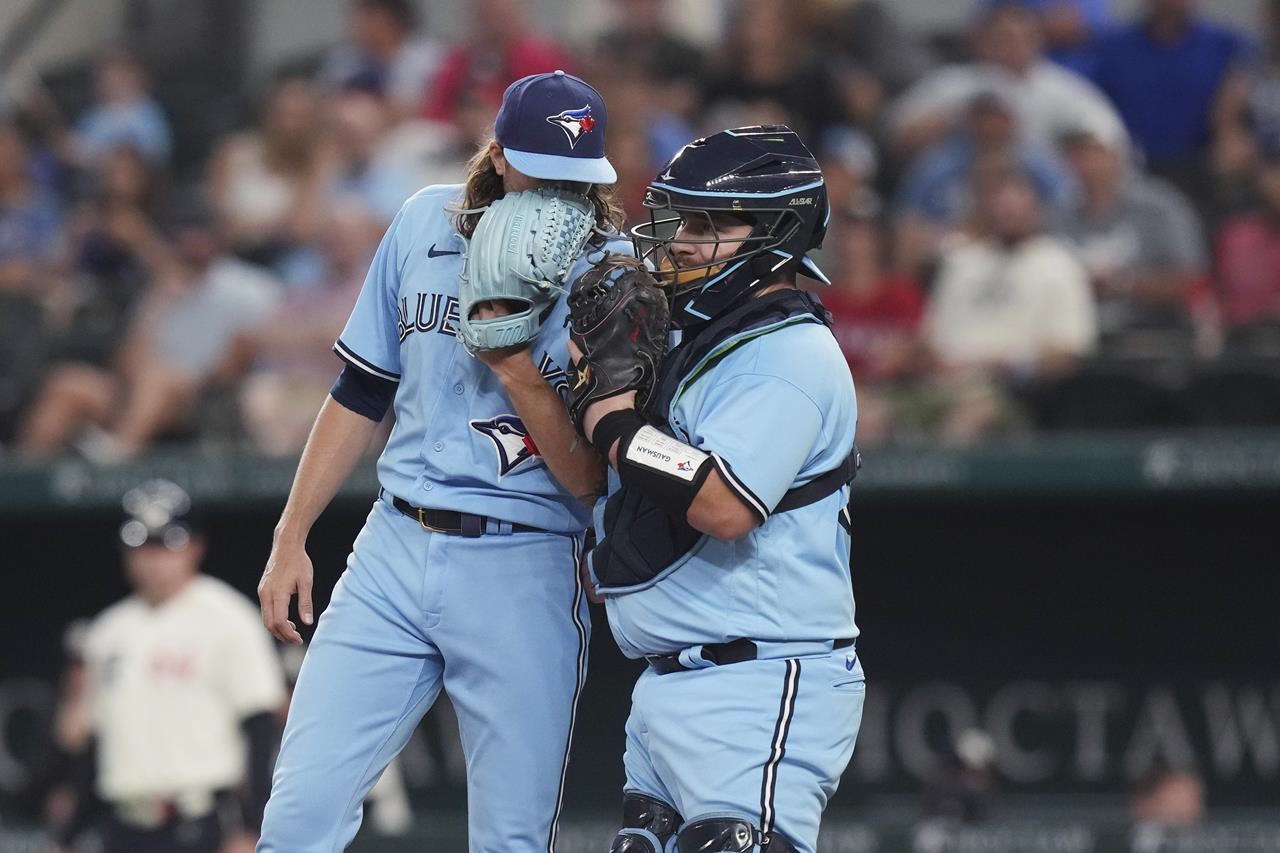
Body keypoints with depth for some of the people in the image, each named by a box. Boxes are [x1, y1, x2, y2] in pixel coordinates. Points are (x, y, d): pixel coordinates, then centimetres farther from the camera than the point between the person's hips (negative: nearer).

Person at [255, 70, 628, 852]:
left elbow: (592, 482, -10)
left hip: (522, 578, -3)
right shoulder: (426, 224, 6)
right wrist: (291, 540, 13)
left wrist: (518, 373, -22)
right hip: (394, 552, 4)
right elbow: (362, 393, 15)